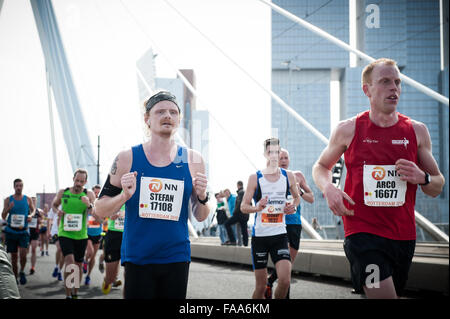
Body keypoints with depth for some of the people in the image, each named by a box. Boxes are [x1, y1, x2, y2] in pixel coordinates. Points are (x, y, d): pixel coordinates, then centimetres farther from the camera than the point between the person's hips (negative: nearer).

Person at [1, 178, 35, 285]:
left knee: (23, 254, -15)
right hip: (11, 231, 1)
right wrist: (8, 208, -20)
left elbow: (33, 210, 16)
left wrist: (31, 215, -7)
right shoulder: (8, 200, 2)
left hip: (23, 231, -1)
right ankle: (14, 277, 18)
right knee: (14, 256, 6)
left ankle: (22, 271, 11)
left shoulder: (28, 199, 2)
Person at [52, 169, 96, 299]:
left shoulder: (89, 194, -4)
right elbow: (54, 204, 18)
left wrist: (89, 205, -34)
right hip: (65, 233, -1)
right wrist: (57, 211, -5)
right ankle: (68, 295, -16)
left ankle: (75, 293, 31)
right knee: (70, 261, -20)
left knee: (78, 264, 13)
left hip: (81, 235, 2)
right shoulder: (63, 193, 0)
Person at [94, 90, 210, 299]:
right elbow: (100, 210, 3)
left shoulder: (192, 160, 4)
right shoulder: (127, 158, 0)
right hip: (137, 258, -2)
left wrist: (202, 196, -10)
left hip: (177, 257, 2)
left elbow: (200, 217, 10)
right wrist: (124, 196, -15)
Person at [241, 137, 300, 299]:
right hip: (259, 235, -1)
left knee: (285, 281, -14)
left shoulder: (288, 176, 5)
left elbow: (297, 196, 22)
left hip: (280, 234, 2)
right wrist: (258, 207, -20)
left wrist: (293, 206, 0)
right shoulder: (255, 178, -1)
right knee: (261, 286, 2)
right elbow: (243, 206, 1)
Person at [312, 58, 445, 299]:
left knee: (393, 293, 16)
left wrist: (422, 178, -11)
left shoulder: (416, 131, 6)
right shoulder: (348, 130, 1)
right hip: (362, 232, -4)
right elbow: (321, 166, 16)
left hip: (403, 236, 4)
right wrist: (328, 188, -6)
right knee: (383, 295, -20)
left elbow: (438, 187, 13)